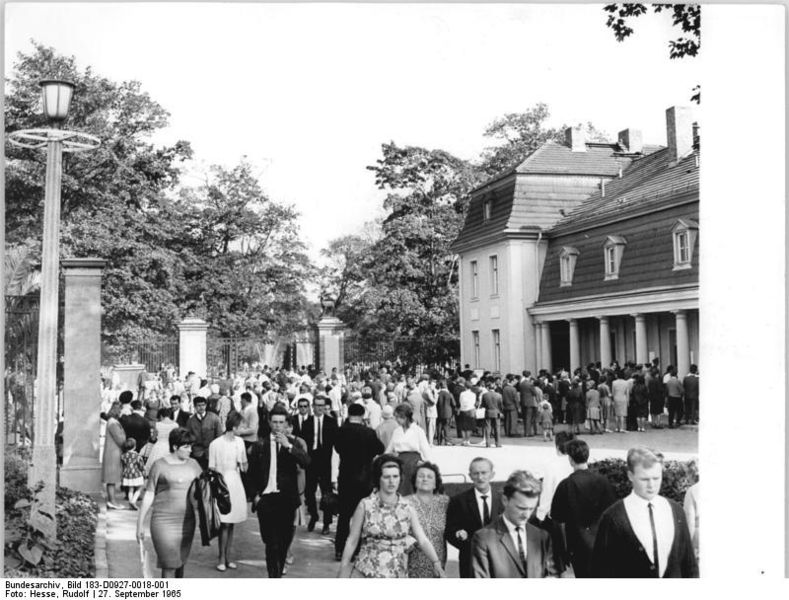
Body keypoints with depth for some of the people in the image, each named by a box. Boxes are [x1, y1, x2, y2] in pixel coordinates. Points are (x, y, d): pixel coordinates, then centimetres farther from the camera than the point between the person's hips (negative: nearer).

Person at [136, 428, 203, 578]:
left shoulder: (192, 464, 9)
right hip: (164, 521, -4)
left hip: (187, 521, 4)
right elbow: (149, 494, -1)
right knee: (169, 565, -7)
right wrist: (140, 523, -1)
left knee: (181, 561, 11)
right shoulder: (160, 466, -4)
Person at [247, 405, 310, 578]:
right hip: (266, 497, -1)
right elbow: (252, 472, 10)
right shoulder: (260, 445, 5)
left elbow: (306, 462, -13)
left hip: (287, 498, 1)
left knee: (285, 539, 9)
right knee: (271, 541, -7)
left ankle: (278, 571, 28)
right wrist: (255, 494, 1)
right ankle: (274, 575, -2)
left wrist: (288, 446, -21)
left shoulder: (292, 443, 5)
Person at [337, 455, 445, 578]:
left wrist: (436, 562, -22)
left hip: (397, 574, 1)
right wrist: (343, 571, 1)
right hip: (365, 572, -1)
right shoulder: (365, 505, -3)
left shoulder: (407, 509, 0)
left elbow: (423, 540, -7)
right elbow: (351, 541, 2)